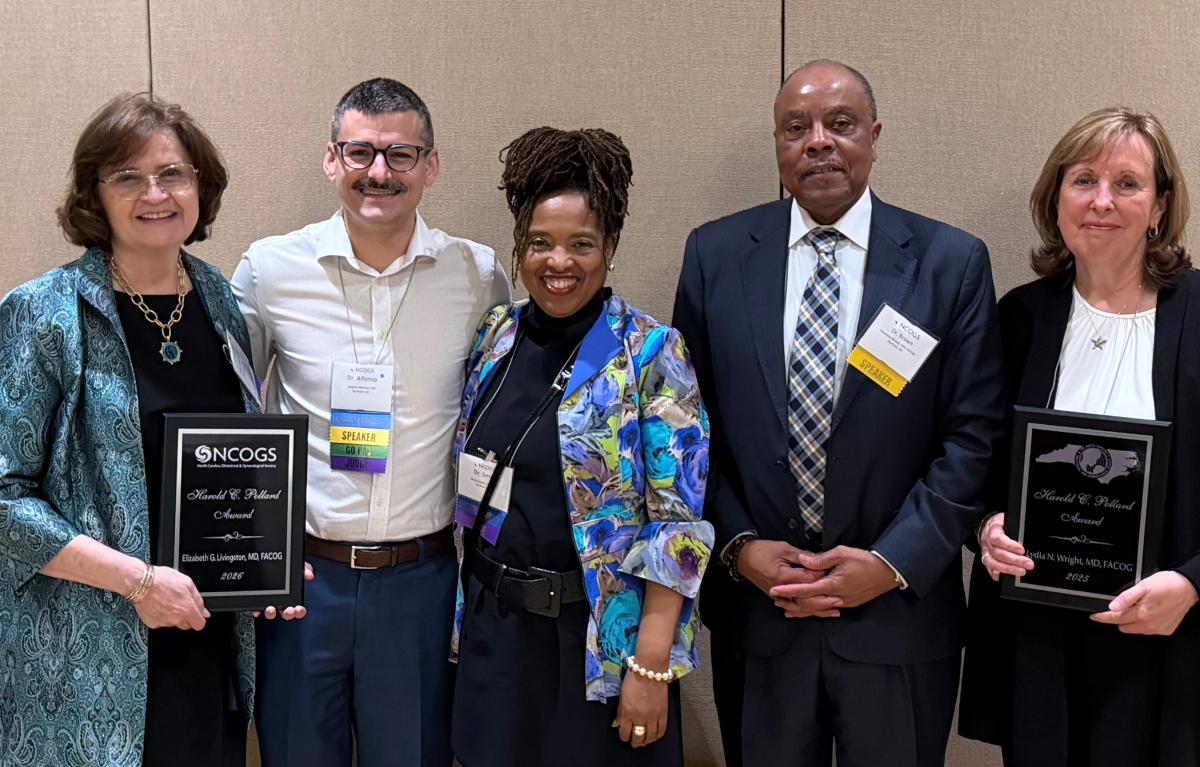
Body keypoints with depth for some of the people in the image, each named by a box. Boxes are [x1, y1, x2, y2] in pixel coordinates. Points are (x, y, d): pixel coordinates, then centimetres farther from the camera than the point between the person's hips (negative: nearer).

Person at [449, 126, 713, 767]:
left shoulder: (650, 354, -11)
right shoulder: (495, 339, 4)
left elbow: (677, 523, -13)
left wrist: (651, 665, -16)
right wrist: (470, 610, 9)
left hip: (599, 638, -4)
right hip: (492, 629, 5)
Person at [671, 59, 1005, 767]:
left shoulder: (953, 262, -3)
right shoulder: (715, 254, 1)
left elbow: (974, 435, -4)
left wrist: (894, 563, -12)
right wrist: (738, 546, -7)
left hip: (900, 612, -1)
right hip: (755, 606, 1)